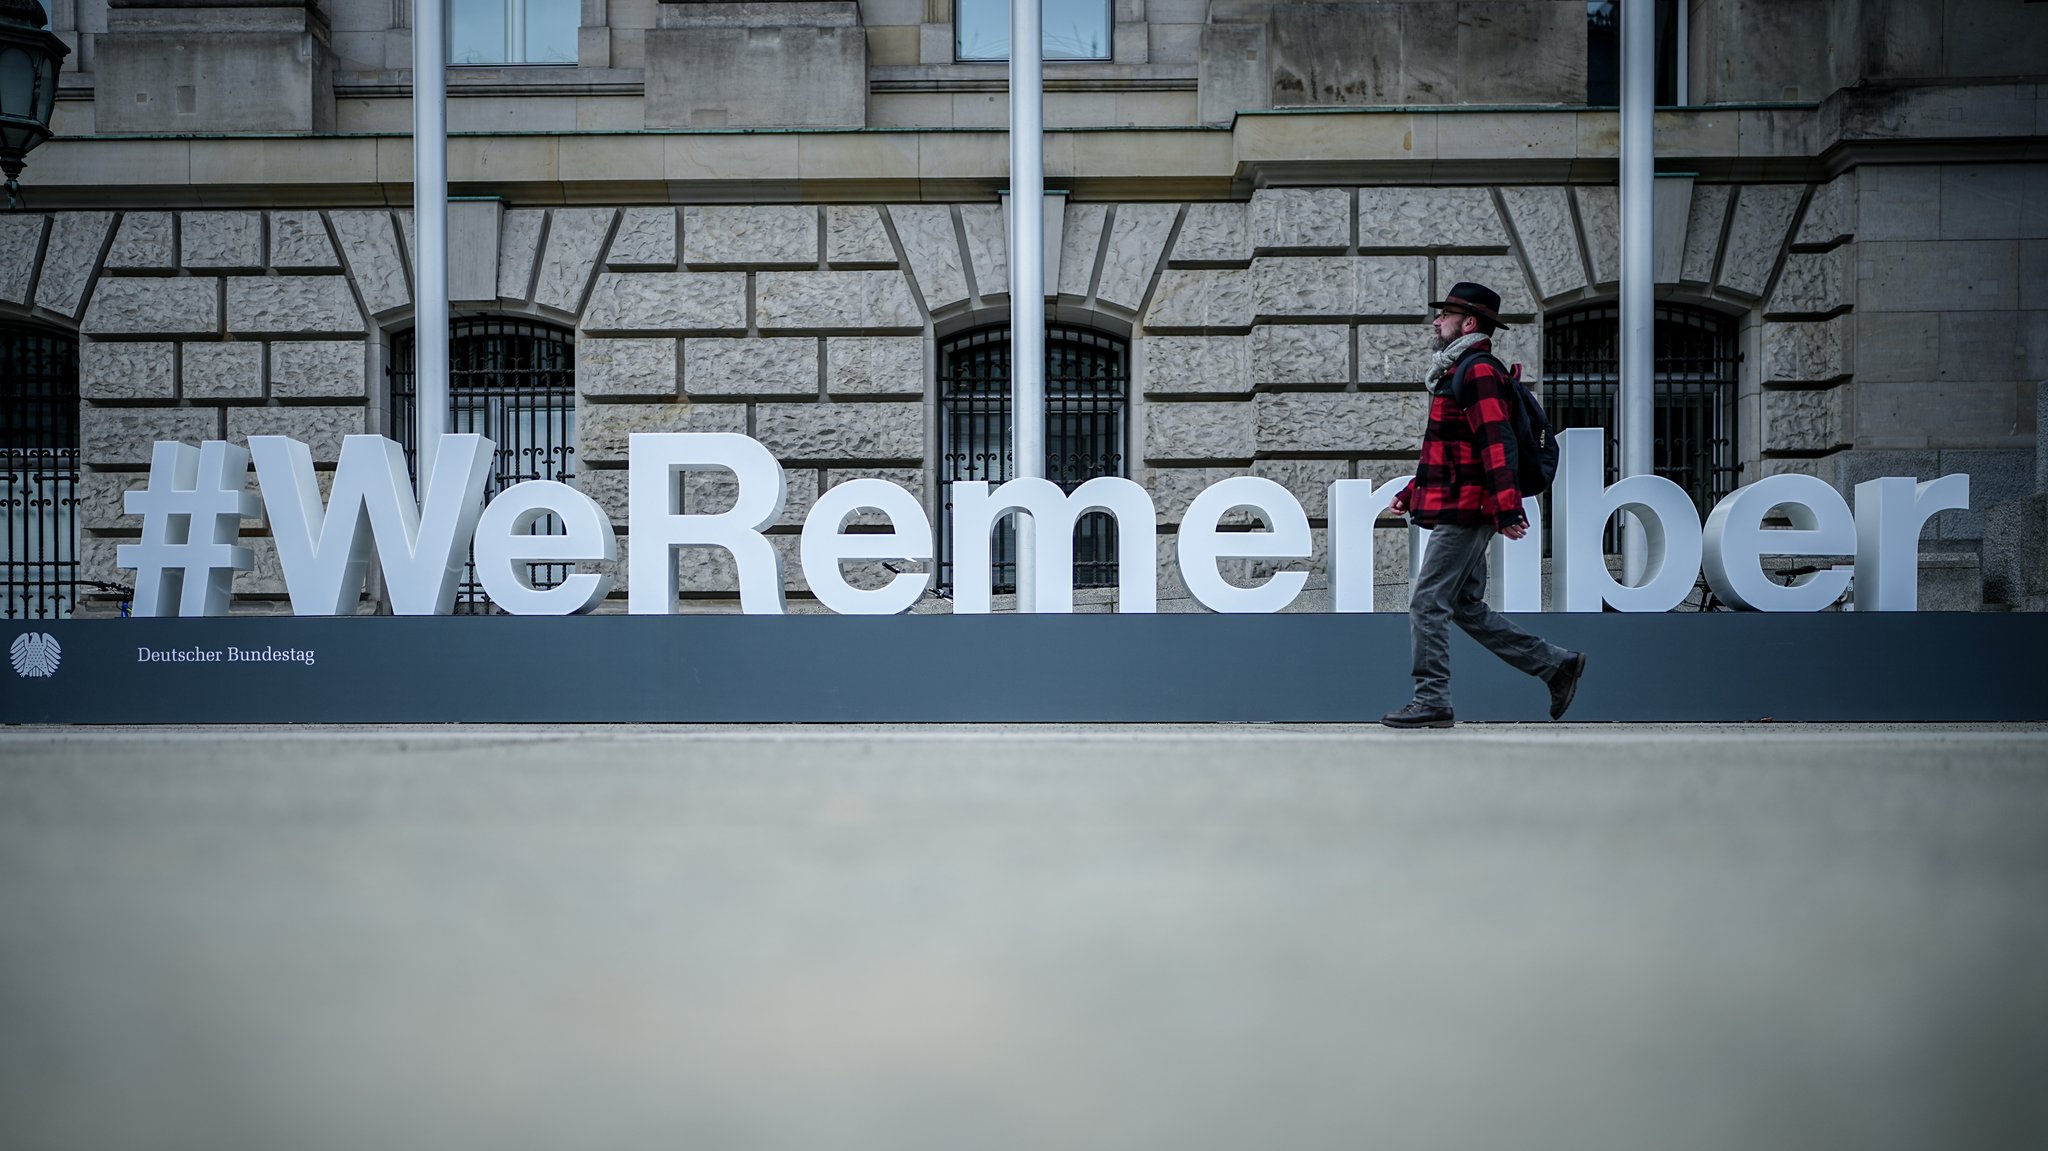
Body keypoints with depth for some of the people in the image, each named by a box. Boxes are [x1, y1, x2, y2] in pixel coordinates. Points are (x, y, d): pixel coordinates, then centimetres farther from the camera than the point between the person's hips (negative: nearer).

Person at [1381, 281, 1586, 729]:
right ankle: (1557, 664, 15)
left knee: (1427, 604, -7)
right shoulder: (1458, 371, 20)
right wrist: (1411, 492, 23)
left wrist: (1507, 509, -29)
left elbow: (1496, 443, -22)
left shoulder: (1478, 372, -13)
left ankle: (1432, 702, -3)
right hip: (1460, 511, 10)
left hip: (1463, 514, -10)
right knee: (1467, 608, 12)